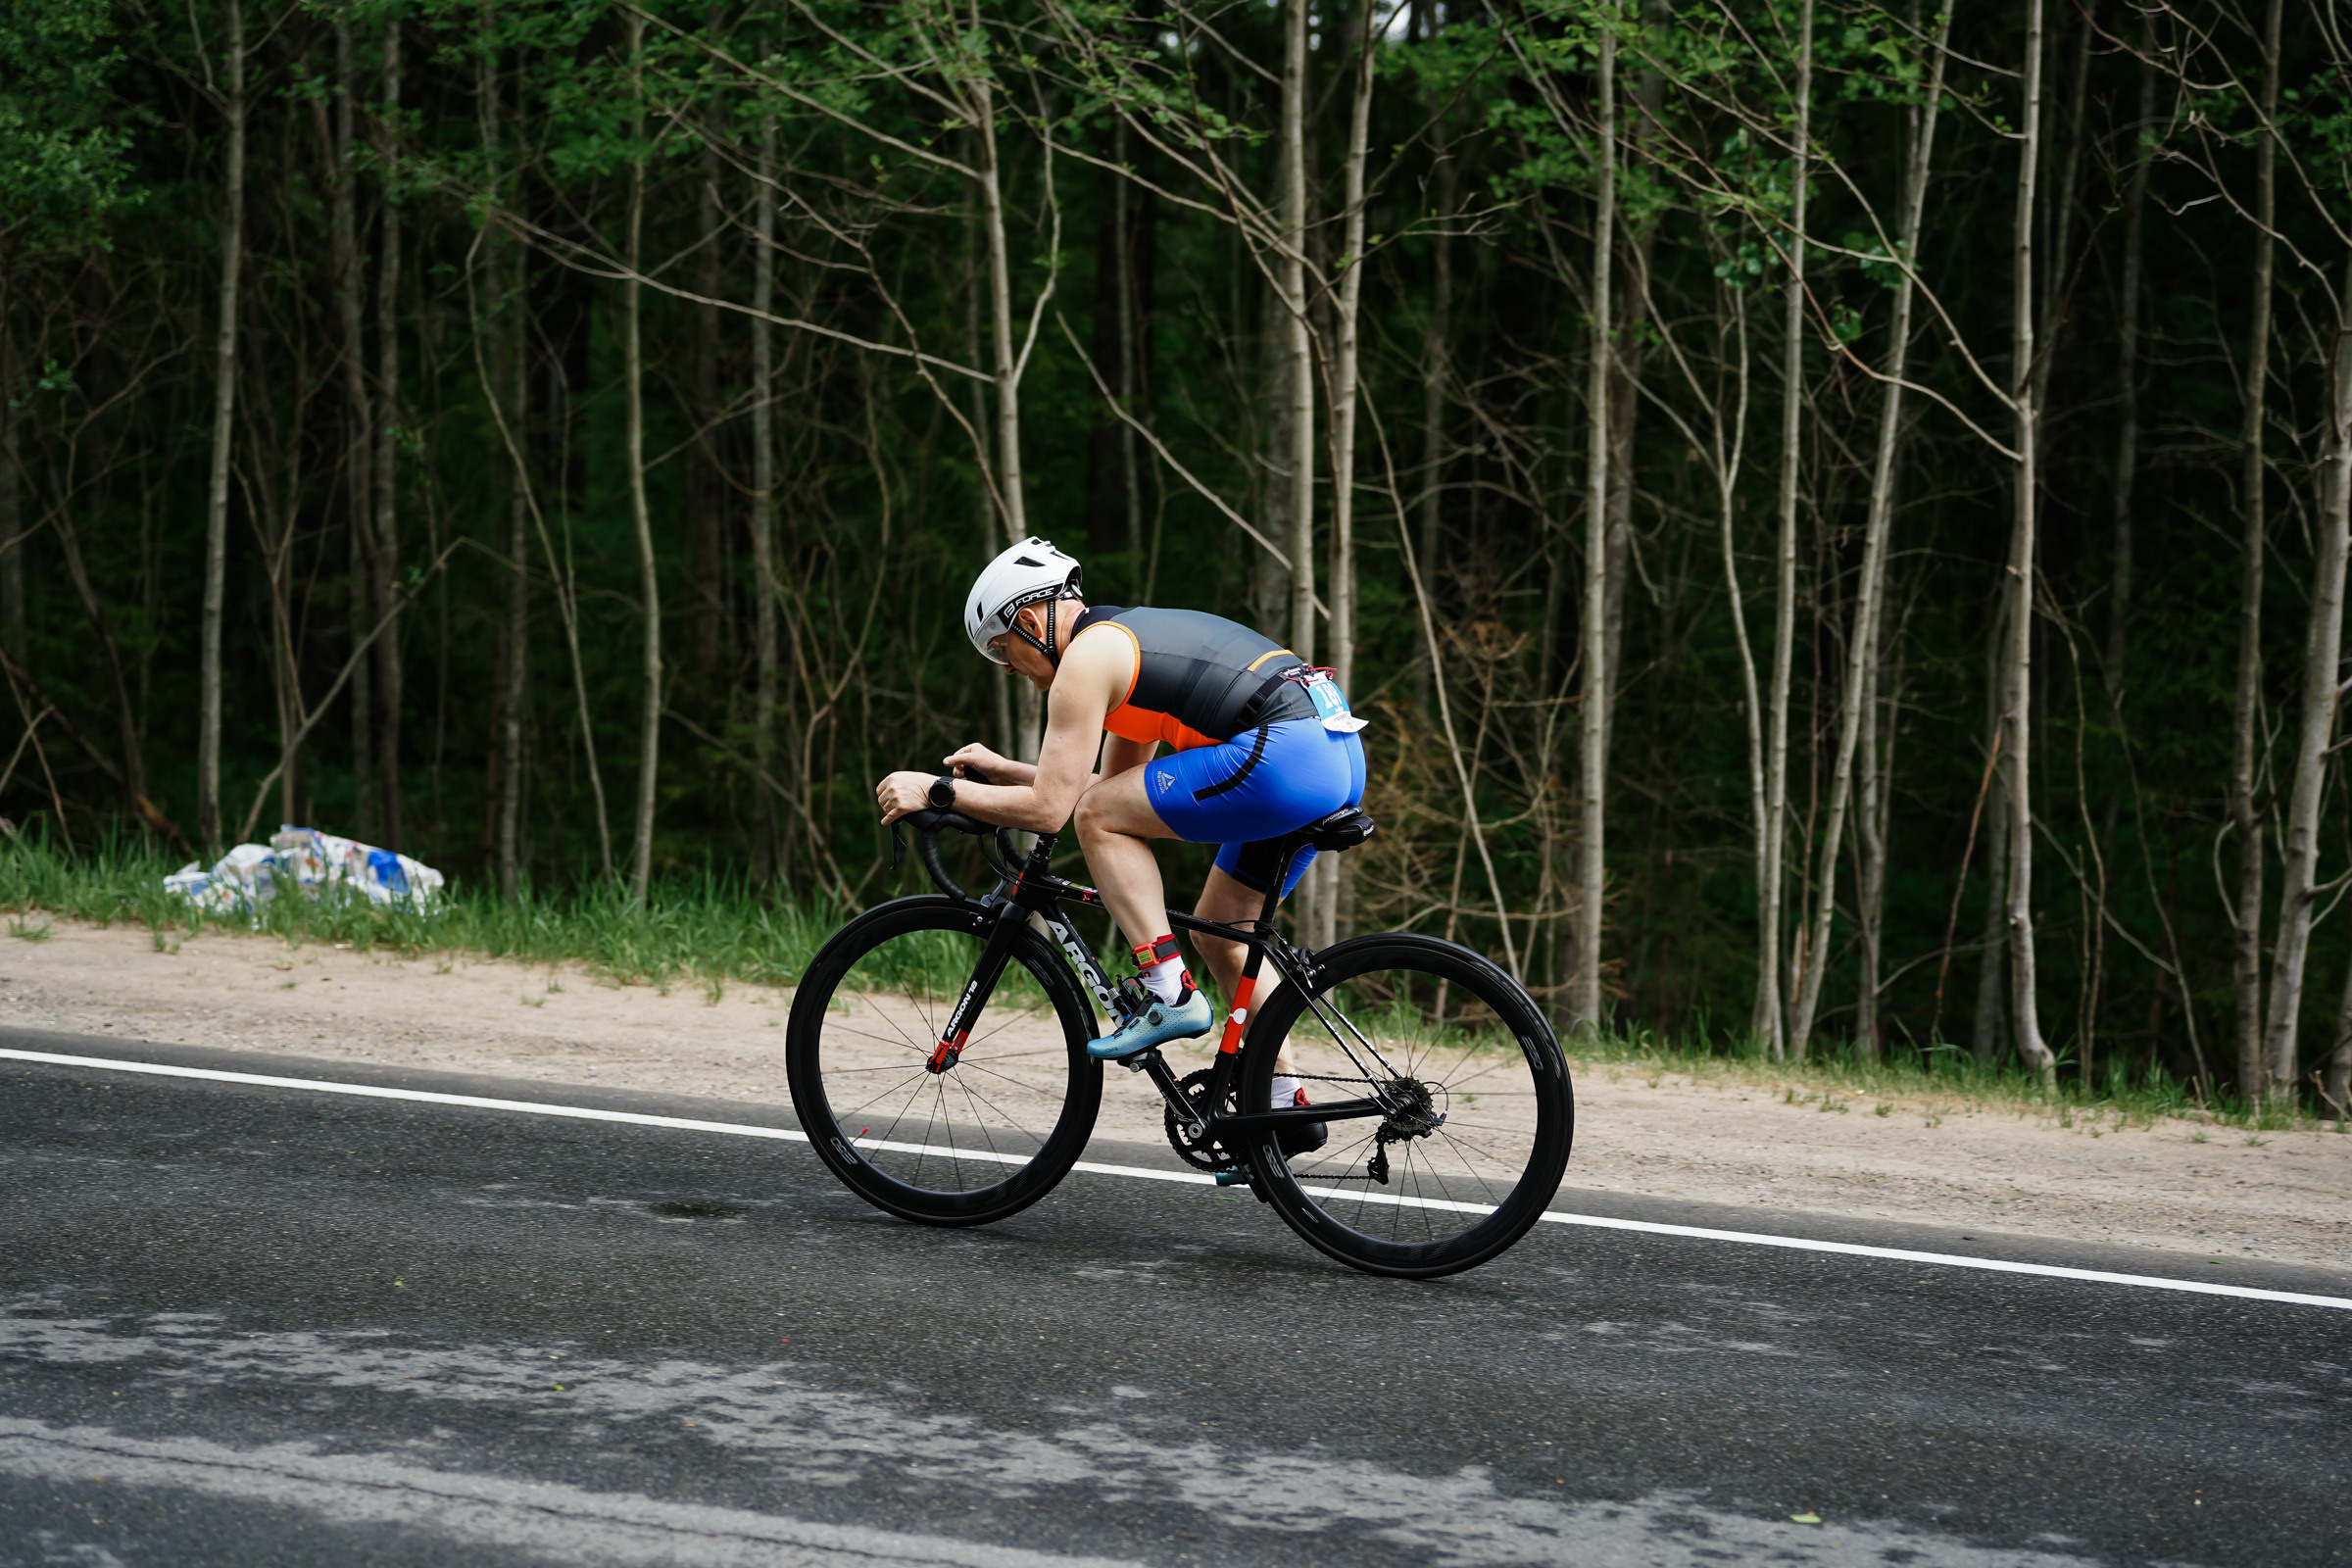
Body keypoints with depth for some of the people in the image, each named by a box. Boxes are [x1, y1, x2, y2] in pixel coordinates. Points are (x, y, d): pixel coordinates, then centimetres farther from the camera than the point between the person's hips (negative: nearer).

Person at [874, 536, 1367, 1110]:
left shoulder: (1086, 657, -2)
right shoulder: (1133, 637, 27)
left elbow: (1048, 808, -6)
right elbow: (1119, 787, 33)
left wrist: (937, 792, 4)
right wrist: (1002, 771, 32)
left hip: (1285, 756, -10)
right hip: (1341, 751, 10)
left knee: (1097, 817, 0)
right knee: (1217, 931, 20)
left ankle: (1167, 994, -3)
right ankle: (1282, 1102, 20)